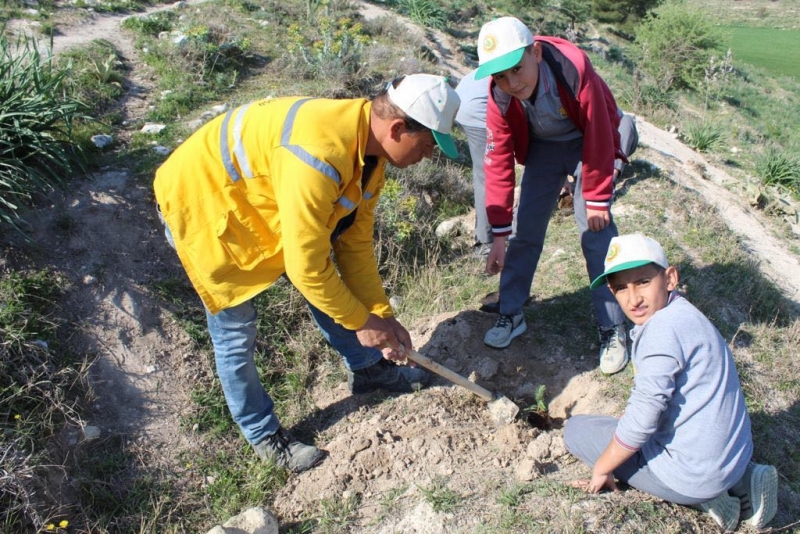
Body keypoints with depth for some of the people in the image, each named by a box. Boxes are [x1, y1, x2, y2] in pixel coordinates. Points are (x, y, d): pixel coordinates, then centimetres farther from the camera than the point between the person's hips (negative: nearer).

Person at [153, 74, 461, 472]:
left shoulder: (368, 153, -8)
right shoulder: (320, 156, -39)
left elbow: (354, 244, -2)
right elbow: (305, 267, -34)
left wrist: (382, 314, -3)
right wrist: (362, 321, -20)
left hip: (257, 195, 8)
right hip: (200, 201, -8)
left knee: (331, 283, 12)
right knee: (235, 333, 0)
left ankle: (368, 369, 33)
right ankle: (263, 435, 22)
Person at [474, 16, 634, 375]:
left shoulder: (574, 69, -36)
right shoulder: (499, 98, -25)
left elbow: (599, 139, -25)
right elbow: (498, 163, -18)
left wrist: (596, 200, -18)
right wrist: (499, 235, -19)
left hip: (586, 143, -3)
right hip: (542, 147, 3)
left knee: (597, 232, -10)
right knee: (526, 229, -2)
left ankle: (613, 330, 2)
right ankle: (511, 315, 14)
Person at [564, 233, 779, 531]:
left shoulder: (663, 330, -24)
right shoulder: (681, 313, 5)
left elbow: (641, 420, -23)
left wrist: (601, 469, -9)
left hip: (693, 476, -9)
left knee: (576, 429, 1)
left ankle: (700, 498, -2)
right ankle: (742, 482, 12)